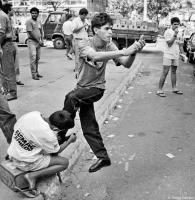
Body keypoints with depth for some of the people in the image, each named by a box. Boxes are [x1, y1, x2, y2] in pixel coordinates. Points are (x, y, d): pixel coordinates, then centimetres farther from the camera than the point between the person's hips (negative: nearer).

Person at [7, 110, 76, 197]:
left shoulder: (33, 114, -12)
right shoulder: (49, 136, -27)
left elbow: (15, 127, 6)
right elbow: (56, 151, -6)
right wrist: (70, 140, 9)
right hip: (25, 163, -7)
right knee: (64, 162, -2)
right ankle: (32, 176, -7)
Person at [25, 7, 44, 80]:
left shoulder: (39, 22, 16)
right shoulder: (29, 21, -6)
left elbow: (41, 32, 20)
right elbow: (30, 33, -13)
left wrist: (42, 40, 4)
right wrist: (38, 40, -13)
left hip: (38, 42, 7)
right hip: (32, 41, -7)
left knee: (37, 58, 10)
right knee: (33, 58, -10)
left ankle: (36, 72, 19)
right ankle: (33, 74, -7)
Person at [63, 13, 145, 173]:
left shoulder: (109, 46, -9)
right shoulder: (84, 44, -18)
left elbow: (127, 64, -17)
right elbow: (95, 56, -39)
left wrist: (134, 52, -38)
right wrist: (123, 52, -47)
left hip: (96, 88, -1)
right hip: (83, 87, 1)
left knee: (72, 97, -30)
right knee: (89, 127, 4)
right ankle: (103, 157, 21)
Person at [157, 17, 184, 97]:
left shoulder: (179, 33, 14)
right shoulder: (168, 32, -6)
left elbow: (180, 45, 21)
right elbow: (169, 43, -16)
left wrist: (182, 53, 14)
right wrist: (175, 35, -19)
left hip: (176, 55, 7)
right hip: (168, 55, -6)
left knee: (174, 71, 13)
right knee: (165, 72, -9)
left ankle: (174, 88, 22)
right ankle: (159, 90, -7)